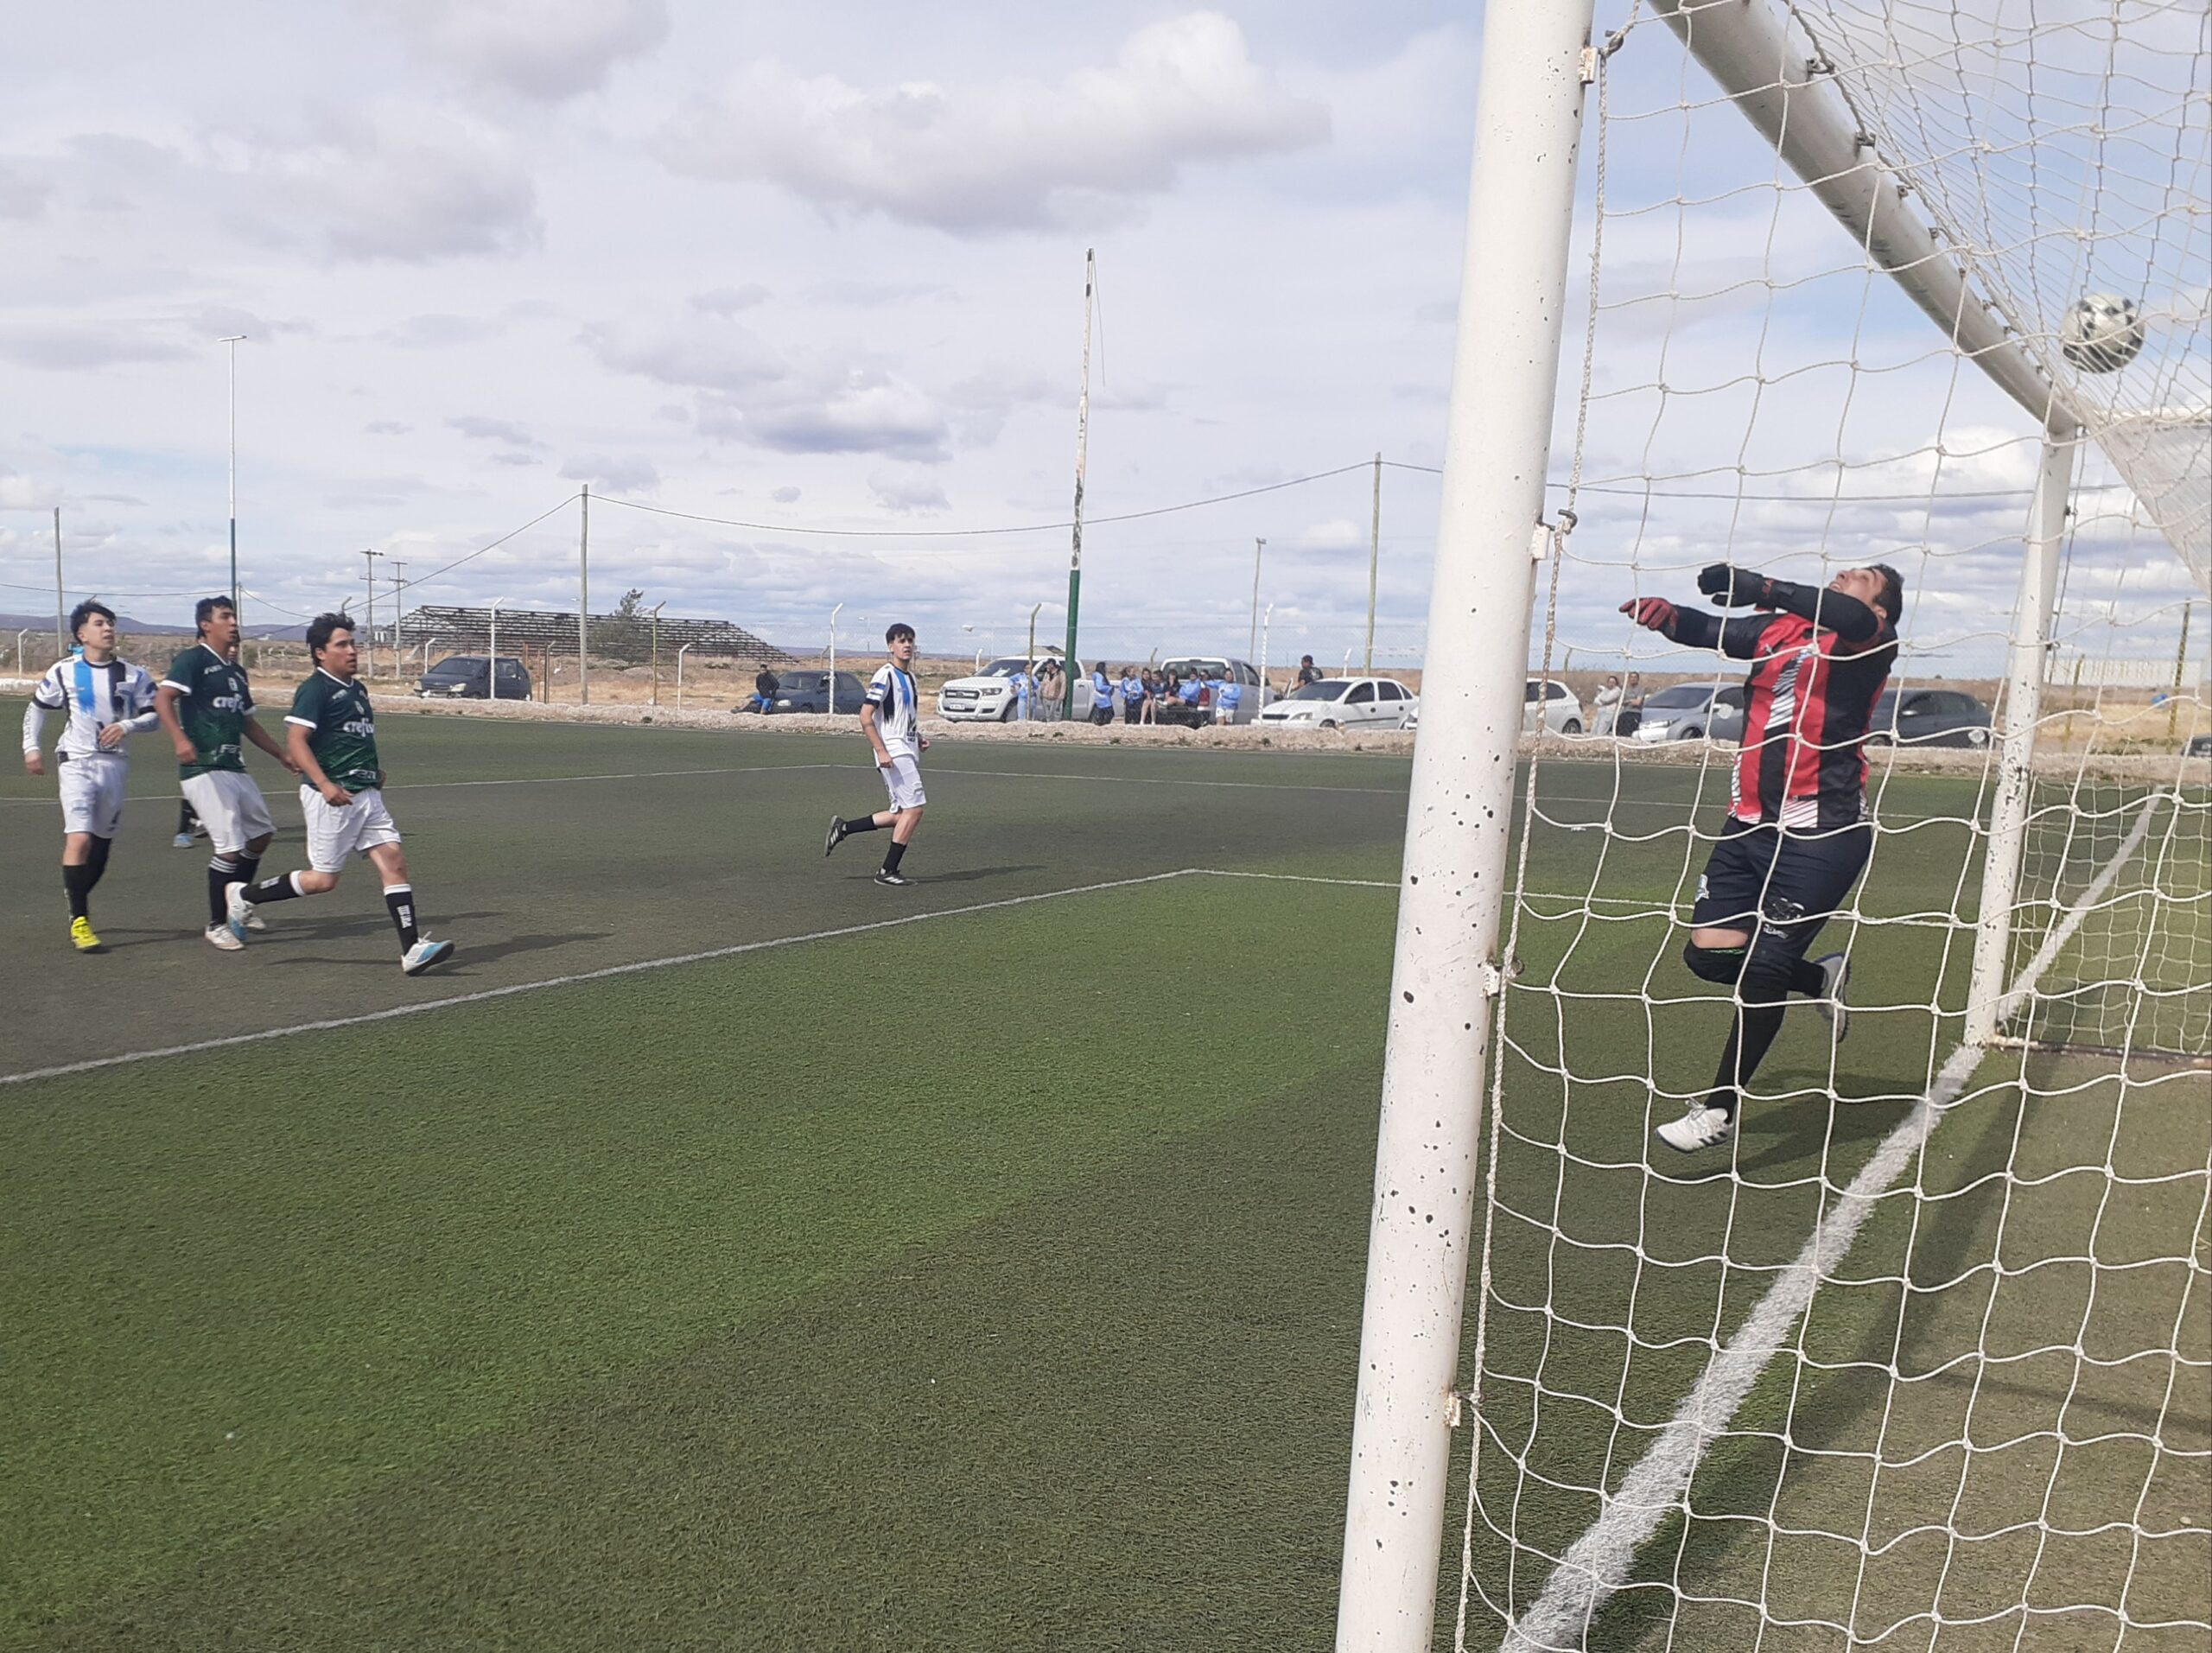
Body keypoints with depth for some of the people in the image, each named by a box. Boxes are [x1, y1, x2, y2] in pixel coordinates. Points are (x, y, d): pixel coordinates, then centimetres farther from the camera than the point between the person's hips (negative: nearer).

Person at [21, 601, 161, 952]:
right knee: (79, 838, -16)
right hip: (76, 763, -3)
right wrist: (31, 748, 6)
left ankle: (76, 903, 31)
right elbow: (36, 708, 12)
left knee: (102, 841, 10)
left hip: (114, 763, 3)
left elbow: (153, 715, 5)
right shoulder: (64, 671, 1)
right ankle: (79, 920, -11)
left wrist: (126, 726, -13)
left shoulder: (132, 674, 4)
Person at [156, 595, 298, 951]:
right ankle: (216, 925, 2)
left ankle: (237, 906, 32)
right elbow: (162, 698, -20)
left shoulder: (236, 671, 19)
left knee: (260, 834, 17)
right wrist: (179, 739, -35)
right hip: (204, 769, -9)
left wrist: (281, 755, 28)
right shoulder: (193, 660, -7)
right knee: (229, 847, -12)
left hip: (235, 767, 9)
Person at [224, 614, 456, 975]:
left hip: (366, 794, 8)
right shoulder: (315, 689, -10)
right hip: (332, 796, -8)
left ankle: (412, 950, -7)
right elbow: (296, 739, -19)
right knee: (324, 879, -1)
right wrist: (324, 784, -29)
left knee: (393, 861, -4)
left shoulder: (358, 689, 16)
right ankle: (244, 895, 19)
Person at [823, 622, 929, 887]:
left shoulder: (909, 678, 17)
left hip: (908, 753, 9)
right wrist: (881, 751, -21)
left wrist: (918, 740, 14)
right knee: (914, 808, -12)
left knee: (900, 814, 8)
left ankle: (843, 828, 18)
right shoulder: (885, 676, -10)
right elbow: (865, 718, -15)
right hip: (894, 754, -9)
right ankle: (887, 871, -4)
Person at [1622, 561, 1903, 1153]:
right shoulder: (1775, 629, 16)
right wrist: (1664, 615, -18)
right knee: (1708, 954, 5)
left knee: (1762, 969, -6)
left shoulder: (1872, 640, -3)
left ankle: (1719, 1110, 11)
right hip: (1749, 824, 7)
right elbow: (1711, 630, 3)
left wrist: (1759, 588, -32)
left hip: (1821, 835, -7)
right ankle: (1821, 978, 34)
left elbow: (1850, 618, -26)